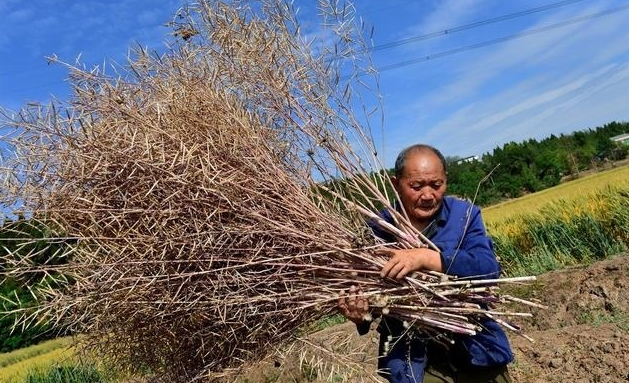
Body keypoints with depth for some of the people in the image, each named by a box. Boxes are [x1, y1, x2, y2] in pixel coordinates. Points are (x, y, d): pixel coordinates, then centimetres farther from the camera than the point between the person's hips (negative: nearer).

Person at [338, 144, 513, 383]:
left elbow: (489, 268, -19)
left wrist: (427, 257, -32)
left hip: (475, 350, 1)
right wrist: (357, 312, -28)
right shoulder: (378, 229, -6)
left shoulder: (464, 215, -5)